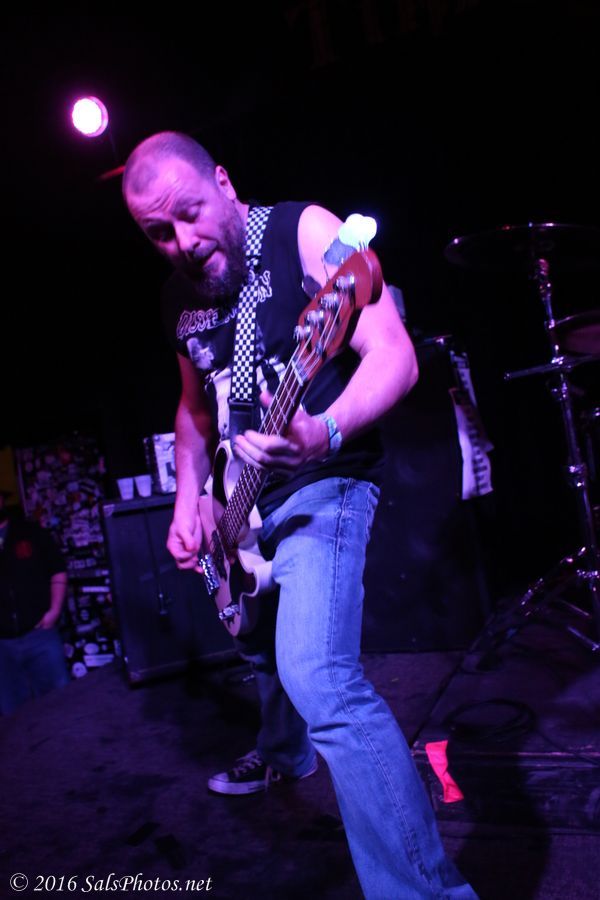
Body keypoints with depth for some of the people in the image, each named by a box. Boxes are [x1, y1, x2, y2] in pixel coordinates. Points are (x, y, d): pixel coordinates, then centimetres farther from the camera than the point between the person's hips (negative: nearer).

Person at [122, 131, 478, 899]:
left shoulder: (303, 232, -13)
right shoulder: (180, 296, 7)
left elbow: (394, 356, -20)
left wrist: (325, 431, -39)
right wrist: (189, 502, 7)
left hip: (323, 483, -7)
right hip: (245, 498, 8)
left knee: (318, 677, -26)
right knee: (262, 647, 27)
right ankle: (285, 754, 58)